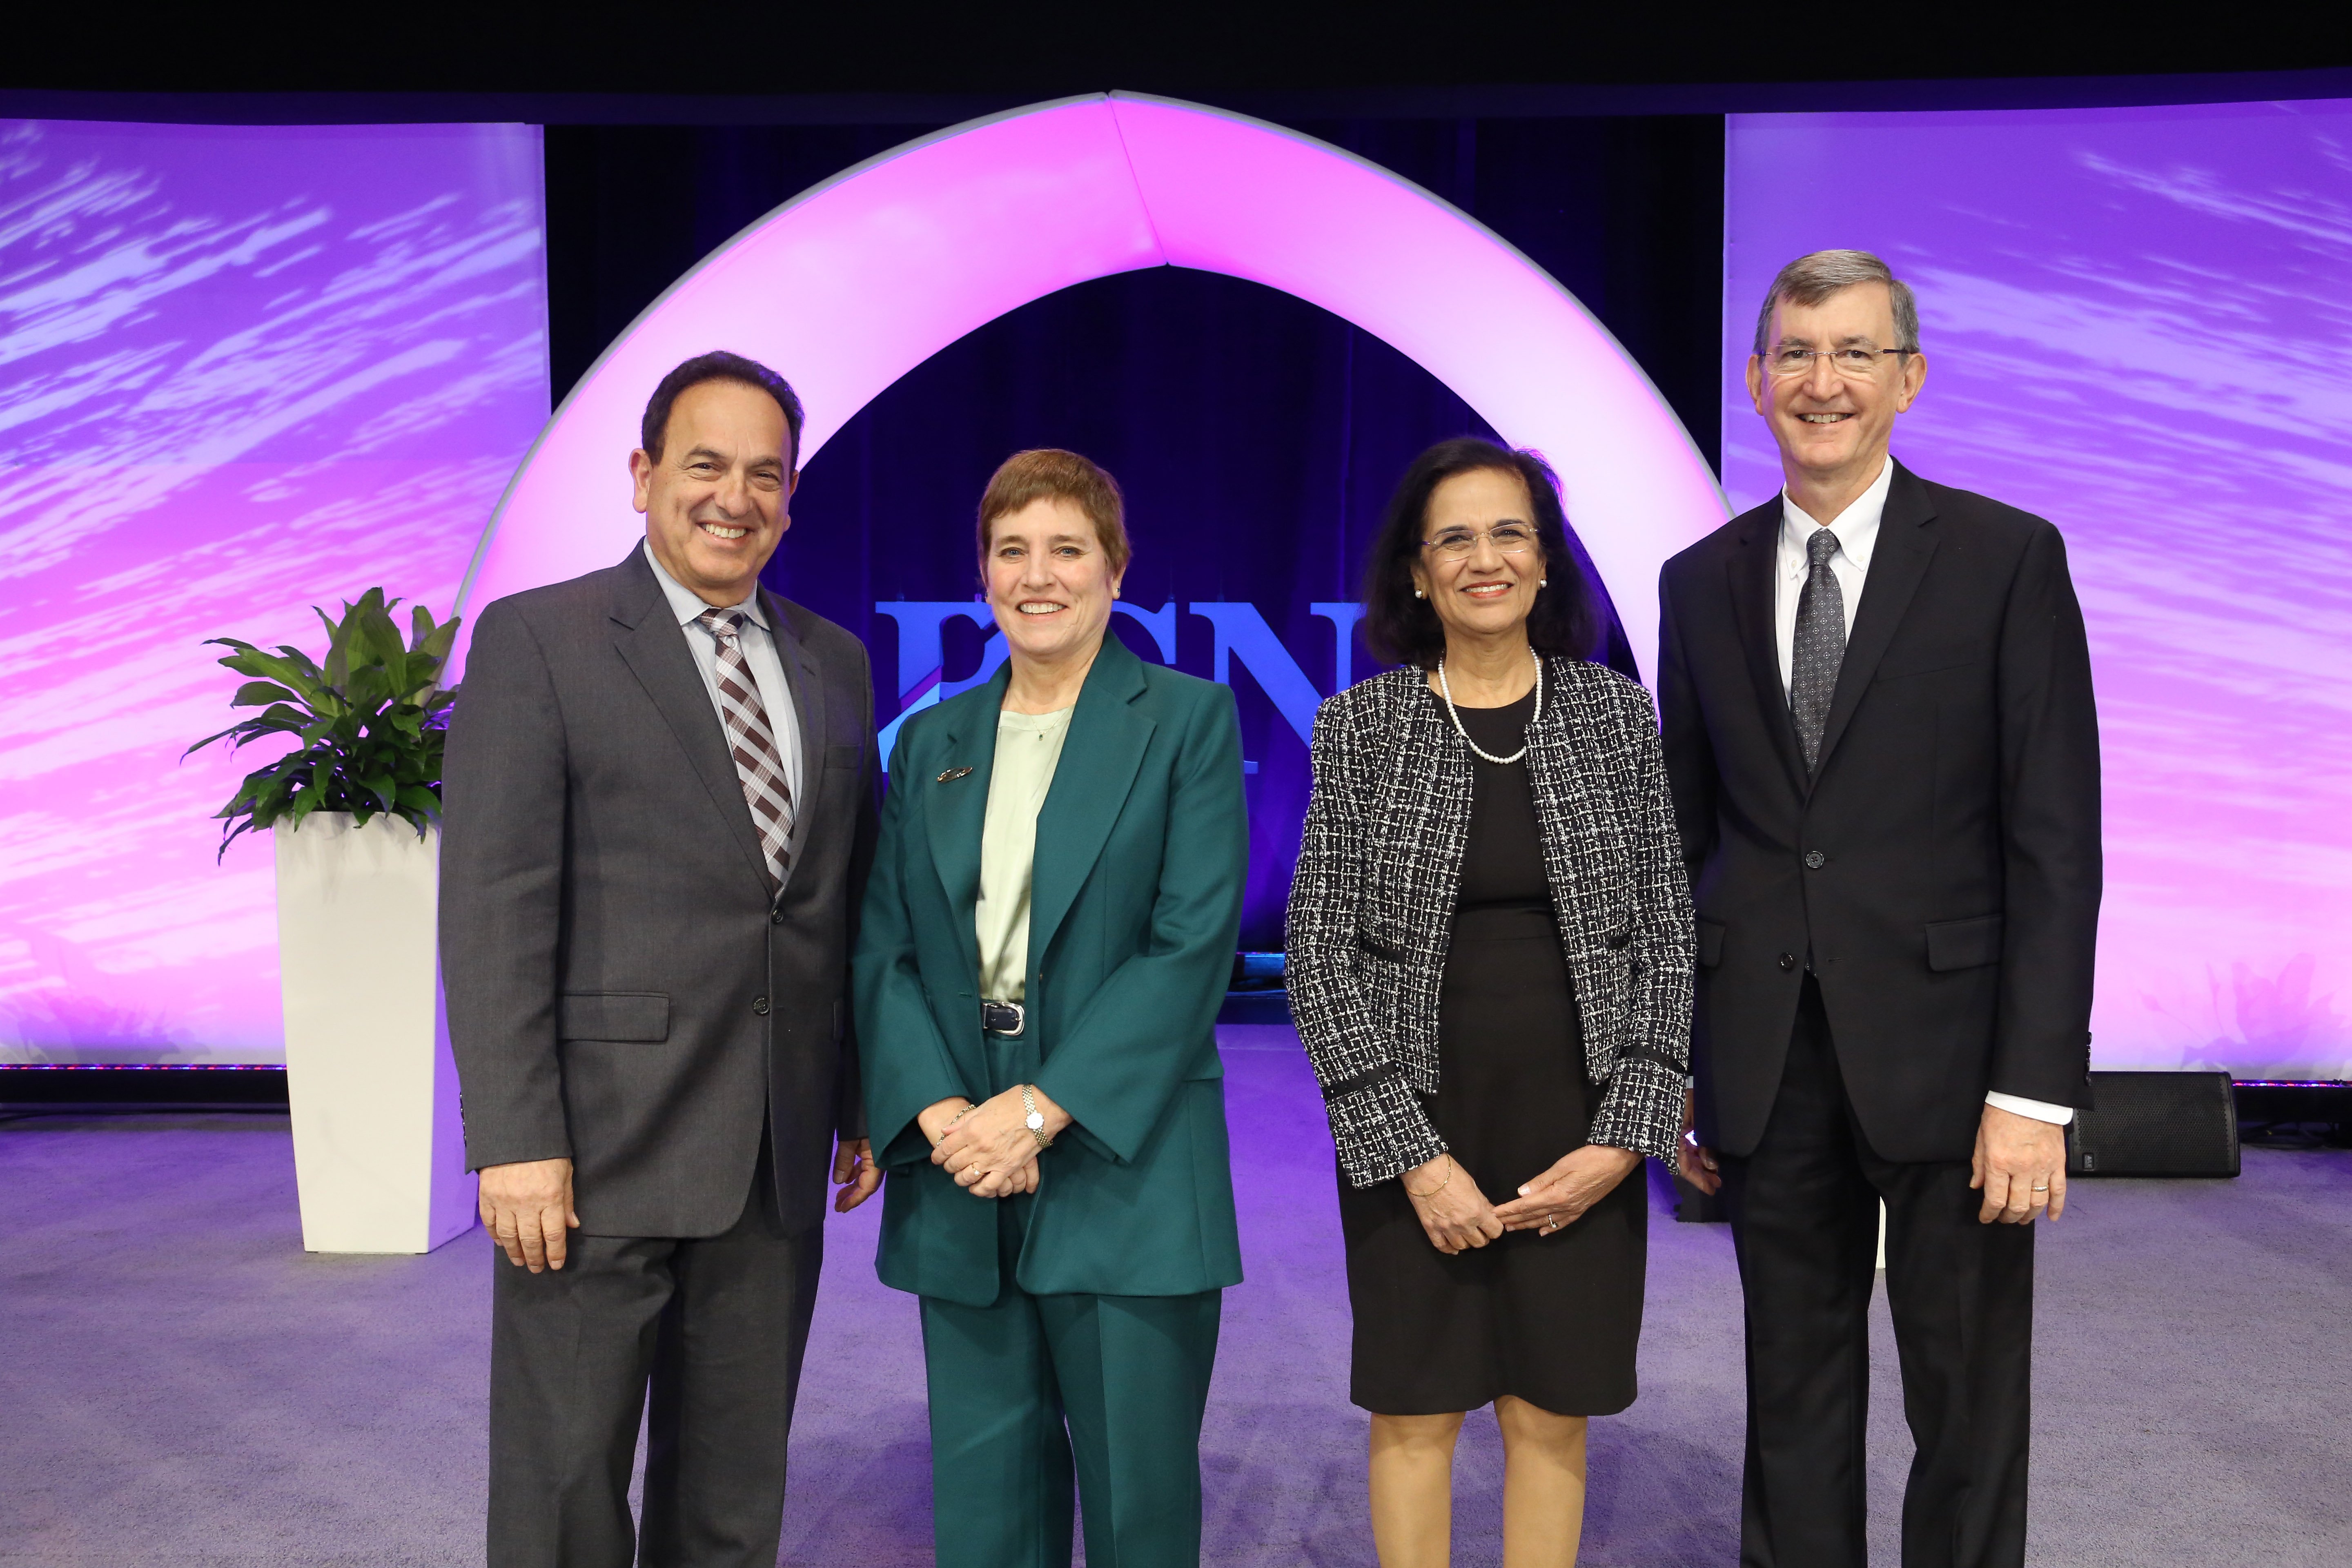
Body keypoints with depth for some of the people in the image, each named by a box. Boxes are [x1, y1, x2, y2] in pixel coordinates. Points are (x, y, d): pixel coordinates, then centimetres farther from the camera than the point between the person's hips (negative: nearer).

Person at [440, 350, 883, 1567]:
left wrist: (863, 1104, 12)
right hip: (601, 1149, -4)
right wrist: (516, 1142, -15)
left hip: (777, 1153, 5)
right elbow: (492, 906, -10)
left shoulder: (835, 662, 12)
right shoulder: (536, 640, -4)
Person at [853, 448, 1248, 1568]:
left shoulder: (1189, 720, 0)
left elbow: (1192, 943, -9)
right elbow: (882, 948, 6)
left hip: (1125, 1170, -3)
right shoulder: (929, 741, 13)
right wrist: (940, 1112, -11)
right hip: (960, 1181, 4)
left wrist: (1042, 1109, -16)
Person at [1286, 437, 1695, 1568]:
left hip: (1577, 1128, 1)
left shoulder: (1616, 713, 2)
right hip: (1413, 1124, -1)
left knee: (1550, 1413, 10)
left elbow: (1664, 933, 3)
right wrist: (1412, 1153, -11)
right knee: (1413, 1411, 8)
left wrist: (1624, 1135, -6)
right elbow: (1321, 952, -4)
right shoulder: (1360, 725, -2)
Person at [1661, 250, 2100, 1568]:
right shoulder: (1702, 582, 8)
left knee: (1970, 1411, 10)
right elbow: (1685, 838, 10)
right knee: (1794, 1407, 15)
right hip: (1770, 1062, 3)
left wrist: (2035, 1090, -13)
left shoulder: (2007, 559, -3)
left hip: (1946, 1052, -3)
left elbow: (2056, 840, -7)